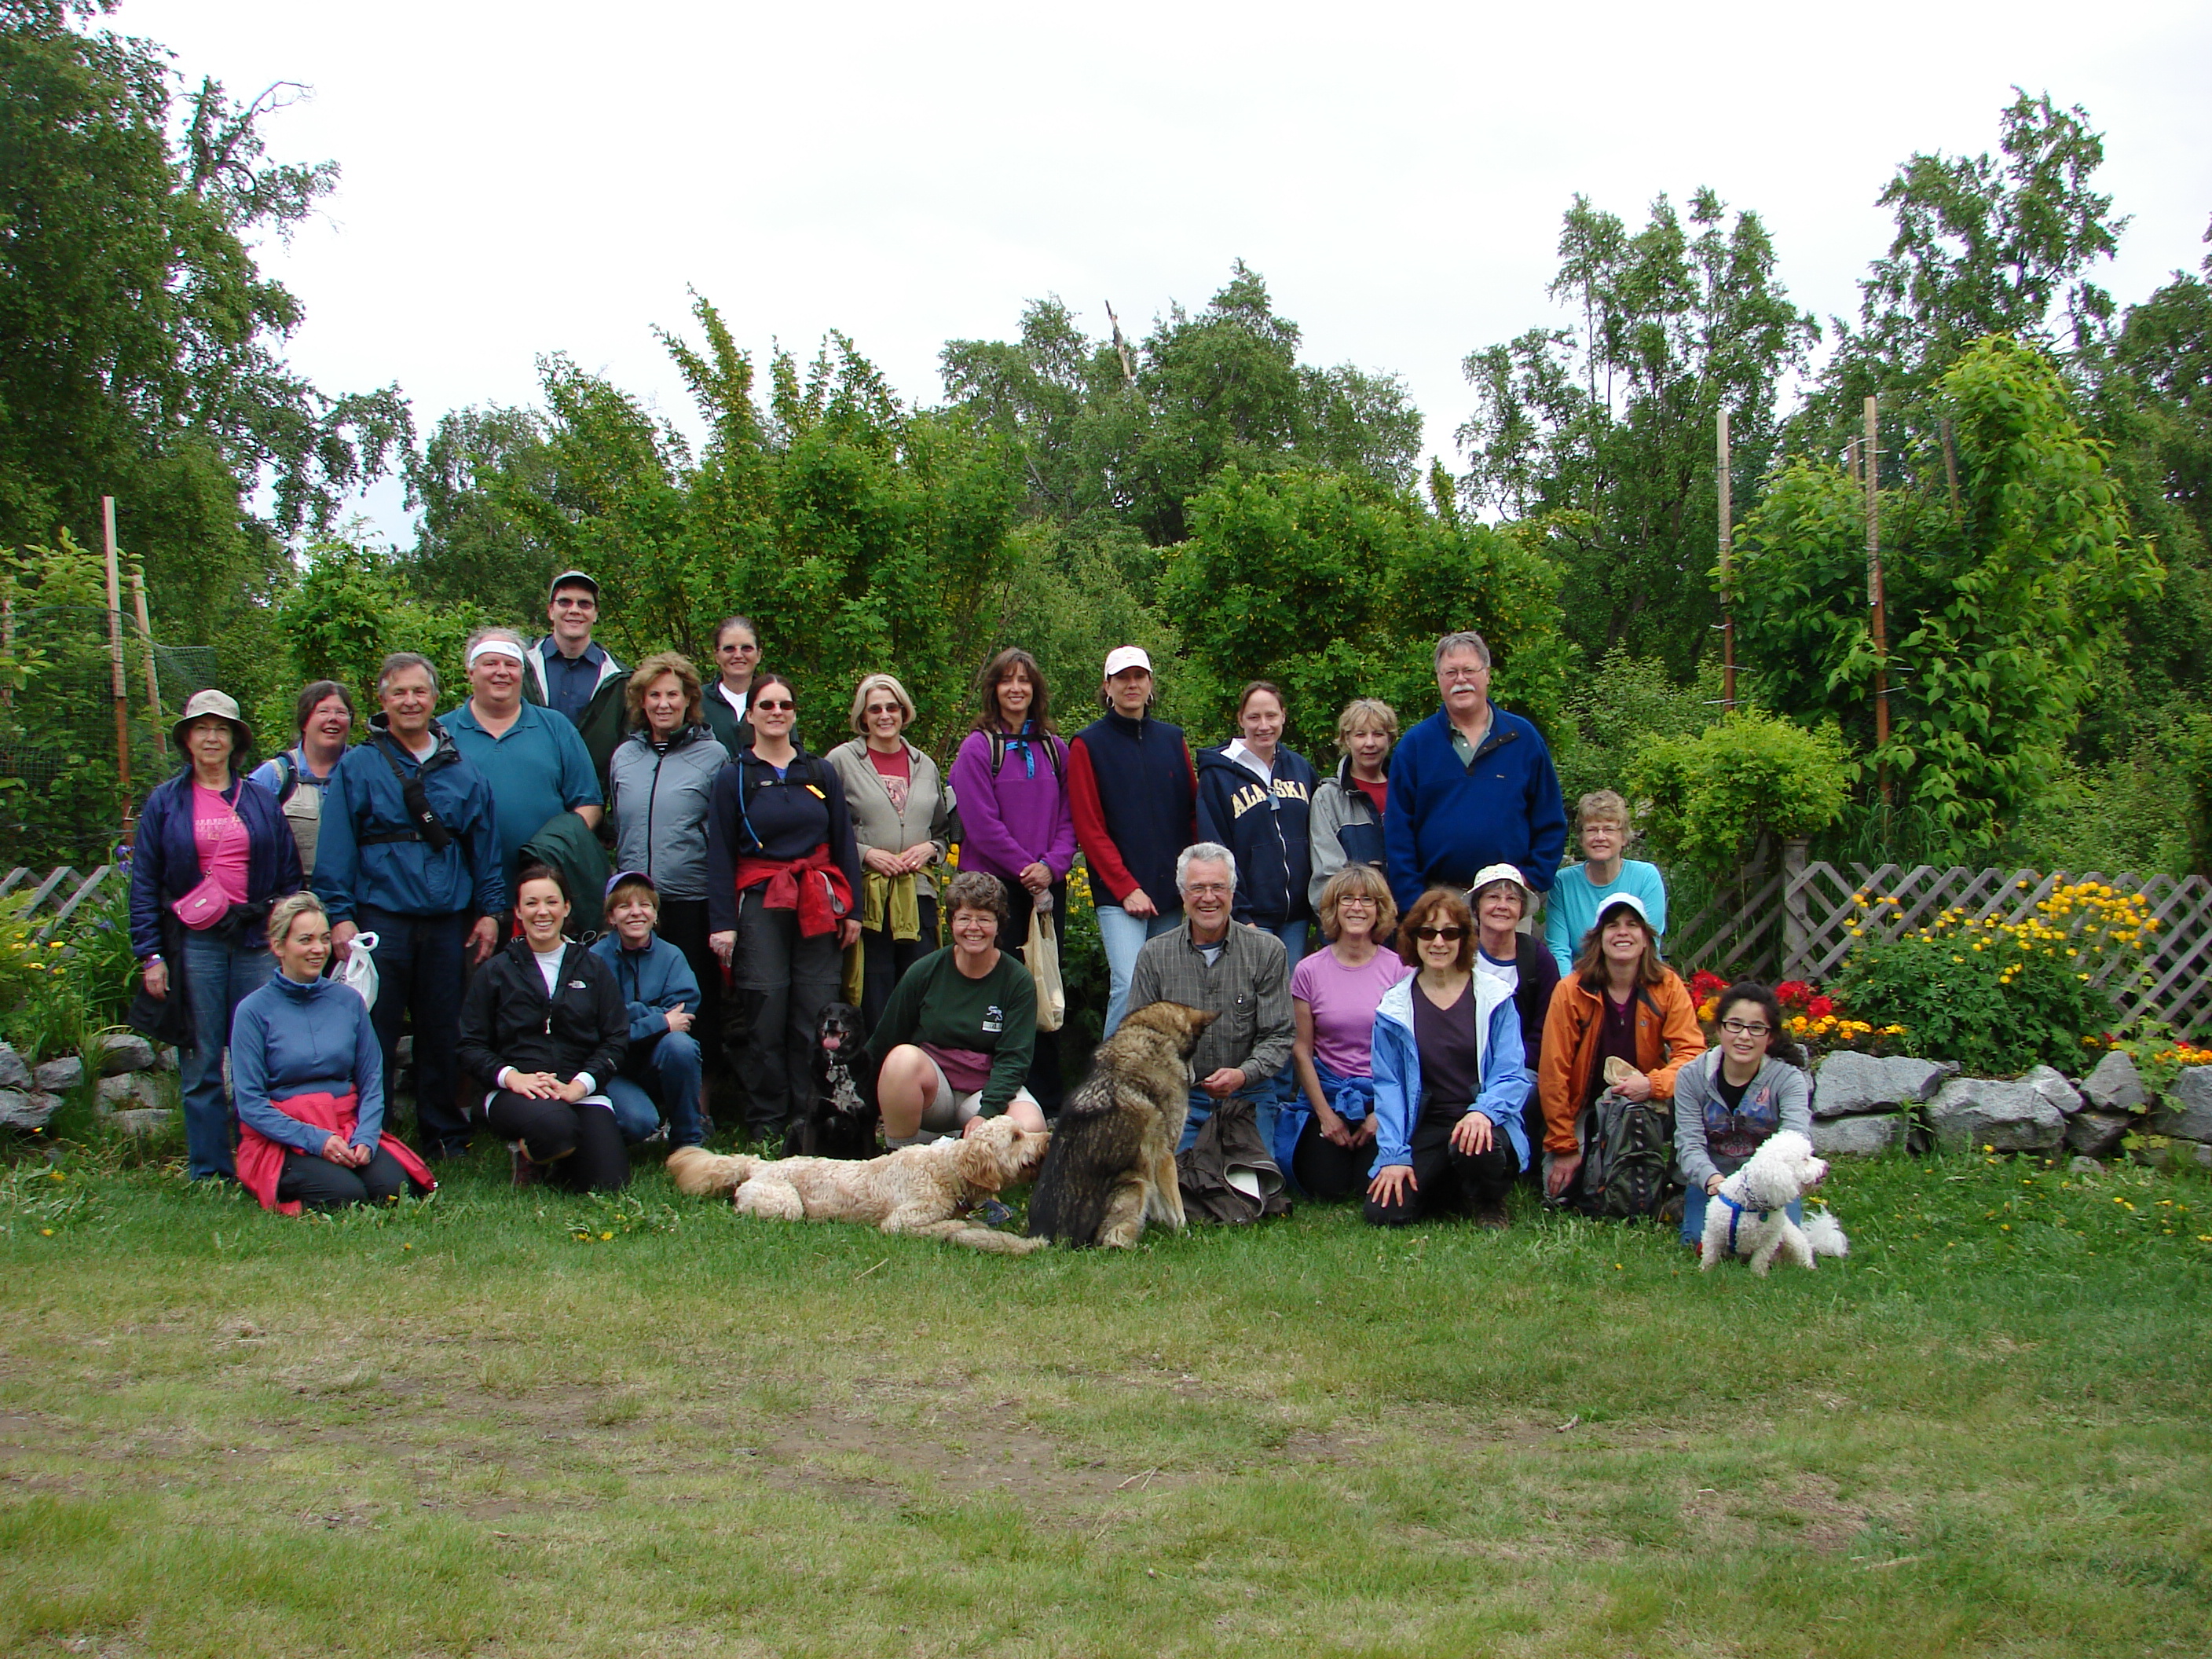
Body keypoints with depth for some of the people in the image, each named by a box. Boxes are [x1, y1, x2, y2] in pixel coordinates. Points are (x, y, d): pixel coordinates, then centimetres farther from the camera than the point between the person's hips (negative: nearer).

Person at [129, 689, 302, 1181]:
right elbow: (144, 884, 5)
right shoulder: (164, 803, 8)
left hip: (256, 941, 1)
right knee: (202, 1062, 2)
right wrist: (150, 955, -3)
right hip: (193, 944, -1)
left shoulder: (262, 801, 11)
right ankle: (208, 1172, 9)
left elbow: (290, 876, 10)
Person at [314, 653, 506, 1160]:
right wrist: (339, 916, -11)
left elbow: (484, 847, 14)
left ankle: (445, 1137, 19)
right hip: (381, 921, -3)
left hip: (448, 923, 3)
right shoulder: (357, 767, 2)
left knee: (443, 1036, 8)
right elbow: (336, 850, -3)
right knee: (373, 1038, -1)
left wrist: (490, 910, 6)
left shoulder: (462, 772, 12)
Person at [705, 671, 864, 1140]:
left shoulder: (821, 773, 12)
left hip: (819, 905, 2)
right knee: (767, 1020, -3)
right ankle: (767, 1125, 5)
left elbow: (844, 842, 13)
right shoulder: (734, 778, 5)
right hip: (760, 905, -2)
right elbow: (720, 855, 2)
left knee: (816, 1018, -2)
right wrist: (722, 922, -6)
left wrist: (852, 909, 6)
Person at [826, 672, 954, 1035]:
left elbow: (945, 831, 22)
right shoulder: (841, 761, 3)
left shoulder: (925, 766, 16)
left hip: (918, 895, 4)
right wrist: (865, 854, -12)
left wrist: (930, 849, 1)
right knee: (873, 1008, -3)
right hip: (867, 899, -4)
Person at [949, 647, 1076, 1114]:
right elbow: (982, 823, -8)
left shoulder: (1054, 750, 12)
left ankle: (1047, 1105, 12)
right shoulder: (978, 747, -1)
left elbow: (1068, 818, 9)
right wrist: (1026, 869, -12)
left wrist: (1052, 866, -8)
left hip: (1048, 887, 4)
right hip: (996, 886, -4)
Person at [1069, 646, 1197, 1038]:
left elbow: (1194, 812, 14)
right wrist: (1126, 887, -10)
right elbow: (1089, 827, -3)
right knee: (1129, 986, -16)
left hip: (1173, 891, 4)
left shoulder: (1172, 739, 14)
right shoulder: (1089, 744, 2)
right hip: (1119, 894, -4)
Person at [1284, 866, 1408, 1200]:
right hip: (1328, 1092, 1)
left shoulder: (1400, 969, -2)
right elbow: (1301, 1049, 1)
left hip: (1384, 1093, -1)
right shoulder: (1309, 971, 0)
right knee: (1327, 1188, -15)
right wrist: (1325, 1114, -6)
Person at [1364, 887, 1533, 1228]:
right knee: (1384, 1212, -18)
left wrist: (1483, 1112, -26)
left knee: (1473, 1148, -37)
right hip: (1425, 1132, 2)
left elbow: (1511, 1075, -4)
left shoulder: (1494, 998, 1)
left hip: (1484, 1126, -2)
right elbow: (1389, 1085, 1)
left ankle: (1489, 1207, 0)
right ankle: (1450, 1193, 17)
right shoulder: (1395, 1007, 4)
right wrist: (1394, 1156, -11)